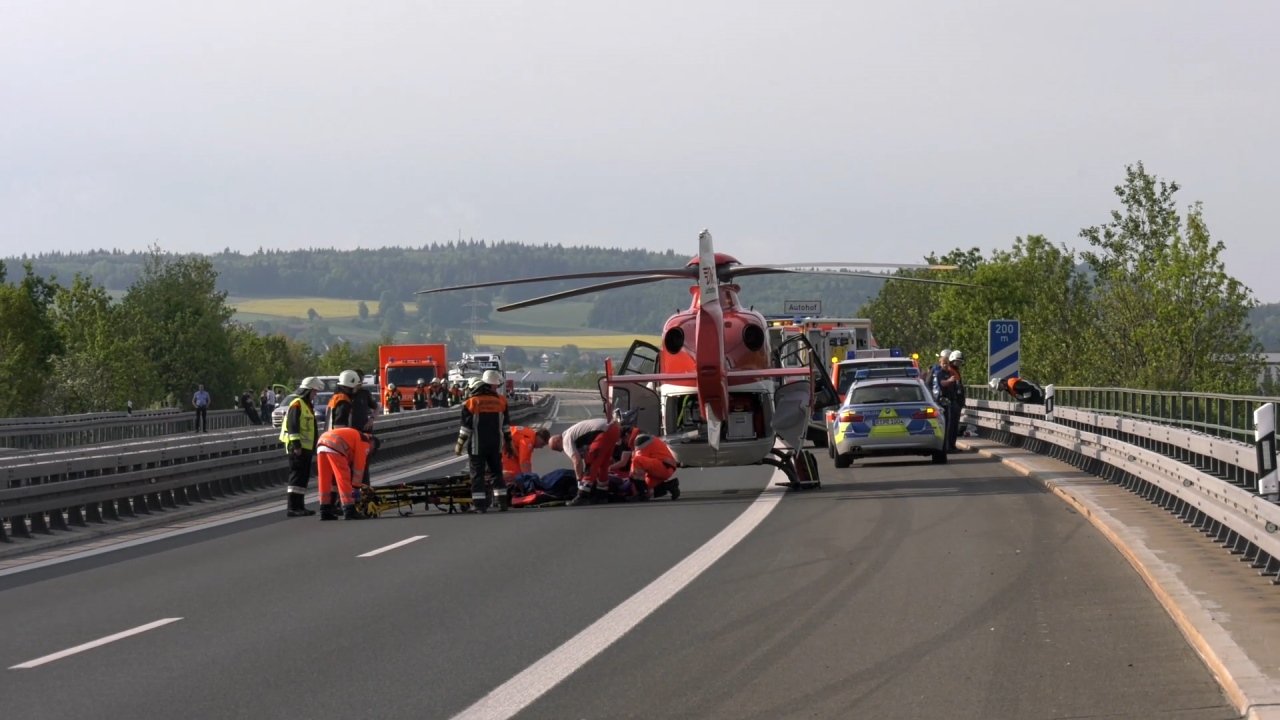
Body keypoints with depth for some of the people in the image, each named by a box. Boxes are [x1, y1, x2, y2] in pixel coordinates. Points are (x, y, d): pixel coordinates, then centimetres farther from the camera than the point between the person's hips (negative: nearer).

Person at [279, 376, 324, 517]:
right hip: (297, 448, -10)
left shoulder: (308, 406, 21)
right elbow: (292, 426, -19)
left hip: (307, 447, 10)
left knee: (304, 477, 12)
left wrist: (313, 447, 28)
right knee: (297, 476, -12)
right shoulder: (297, 405, -11)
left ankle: (300, 506, 17)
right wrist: (296, 445, -25)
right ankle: (293, 508, -14)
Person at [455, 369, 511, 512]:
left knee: (477, 473, 1)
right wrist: (508, 442, 15)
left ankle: (479, 503, -5)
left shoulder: (472, 402, -9)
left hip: (477, 445, -3)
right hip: (495, 445, 3)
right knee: (496, 472, 14)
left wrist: (460, 444, -2)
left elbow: (466, 426, -9)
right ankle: (502, 501, 12)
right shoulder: (501, 401, 0)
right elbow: (506, 425, 6)